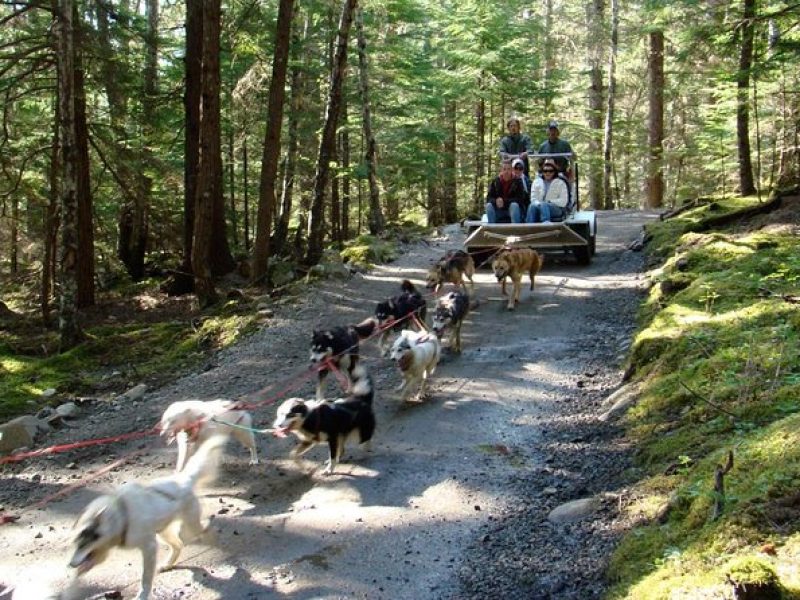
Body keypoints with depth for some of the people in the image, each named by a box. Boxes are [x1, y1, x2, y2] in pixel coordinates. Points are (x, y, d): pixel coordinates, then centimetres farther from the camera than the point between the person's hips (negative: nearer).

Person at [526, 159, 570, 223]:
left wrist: (550, 202, -10)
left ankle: (546, 222, -66)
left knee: (543, 205, -37)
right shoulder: (536, 182, 19)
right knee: (532, 206, -33)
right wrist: (538, 204, -12)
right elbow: (533, 199, 10)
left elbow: (563, 201, 2)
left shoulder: (560, 183, 11)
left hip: (557, 210, -2)